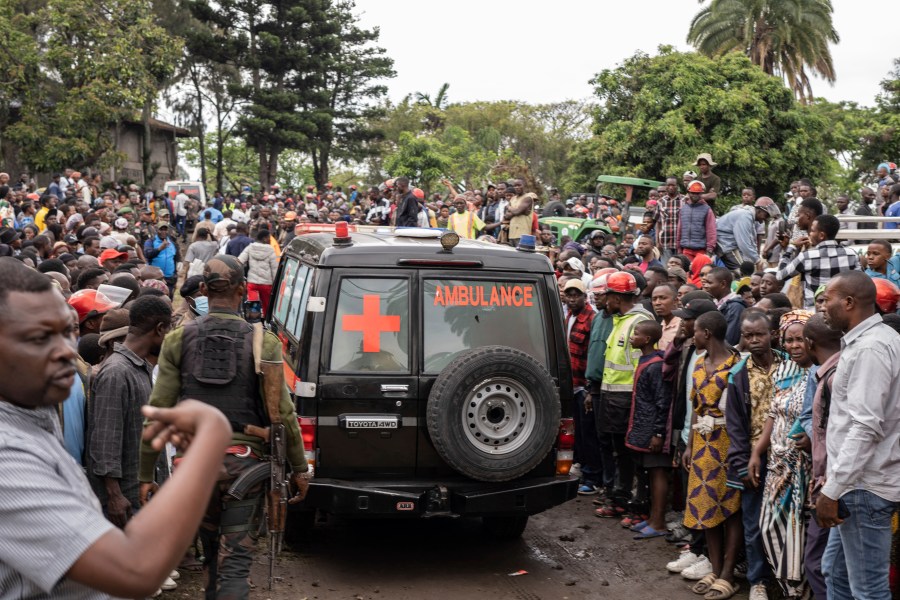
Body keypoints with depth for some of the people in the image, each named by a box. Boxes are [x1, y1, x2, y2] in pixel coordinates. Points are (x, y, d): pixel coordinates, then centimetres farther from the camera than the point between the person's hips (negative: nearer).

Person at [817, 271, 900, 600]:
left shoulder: (870, 347, -18)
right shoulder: (865, 340, 14)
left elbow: (866, 427, -25)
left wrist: (832, 489, -23)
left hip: (864, 487, -10)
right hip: (856, 482, 10)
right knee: (835, 573, 19)